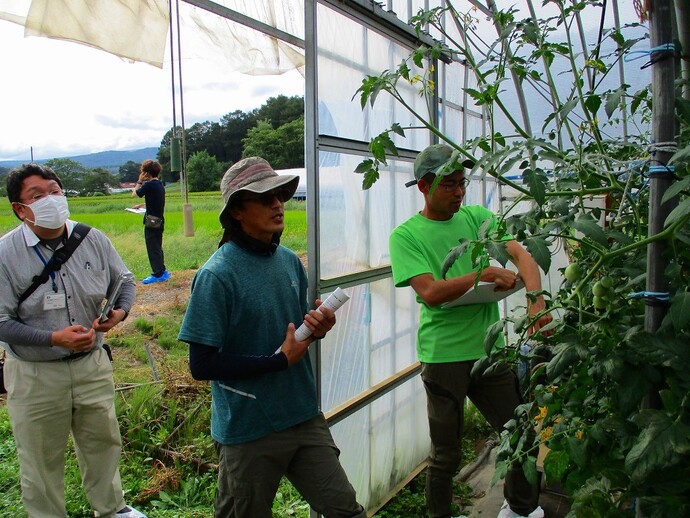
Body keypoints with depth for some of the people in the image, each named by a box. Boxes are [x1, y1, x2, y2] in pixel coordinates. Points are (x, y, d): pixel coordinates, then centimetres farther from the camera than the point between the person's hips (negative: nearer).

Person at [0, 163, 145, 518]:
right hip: (35, 376, -3)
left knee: (102, 442, 21)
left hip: (92, 364, 4)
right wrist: (54, 338, -25)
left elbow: (124, 281, 9)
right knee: (41, 459, 13)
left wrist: (120, 312, -12)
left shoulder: (93, 240, -5)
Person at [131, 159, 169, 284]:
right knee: (157, 247, 17)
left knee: (153, 248, -2)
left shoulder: (149, 185, -17)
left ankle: (158, 274, 0)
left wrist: (139, 181, 0)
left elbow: (134, 194, -8)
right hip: (159, 220, 9)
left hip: (152, 221, -9)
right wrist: (142, 205, 18)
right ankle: (162, 271, 22)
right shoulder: (160, 184, 10)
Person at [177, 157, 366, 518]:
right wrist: (280, 360, -17)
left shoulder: (290, 261, 2)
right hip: (249, 431, -5)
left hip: (305, 418, 6)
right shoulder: (217, 275, -18)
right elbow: (202, 365, -19)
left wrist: (318, 329, -8)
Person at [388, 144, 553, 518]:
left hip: (490, 350, 4)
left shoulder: (477, 217, 6)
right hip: (443, 357, -4)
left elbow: (520, 253, -6)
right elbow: (430, 292, -17)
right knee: (446, 456, 9)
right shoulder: (405, 236, -6)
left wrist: (536, 300, -23)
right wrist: (485, 274, -20)